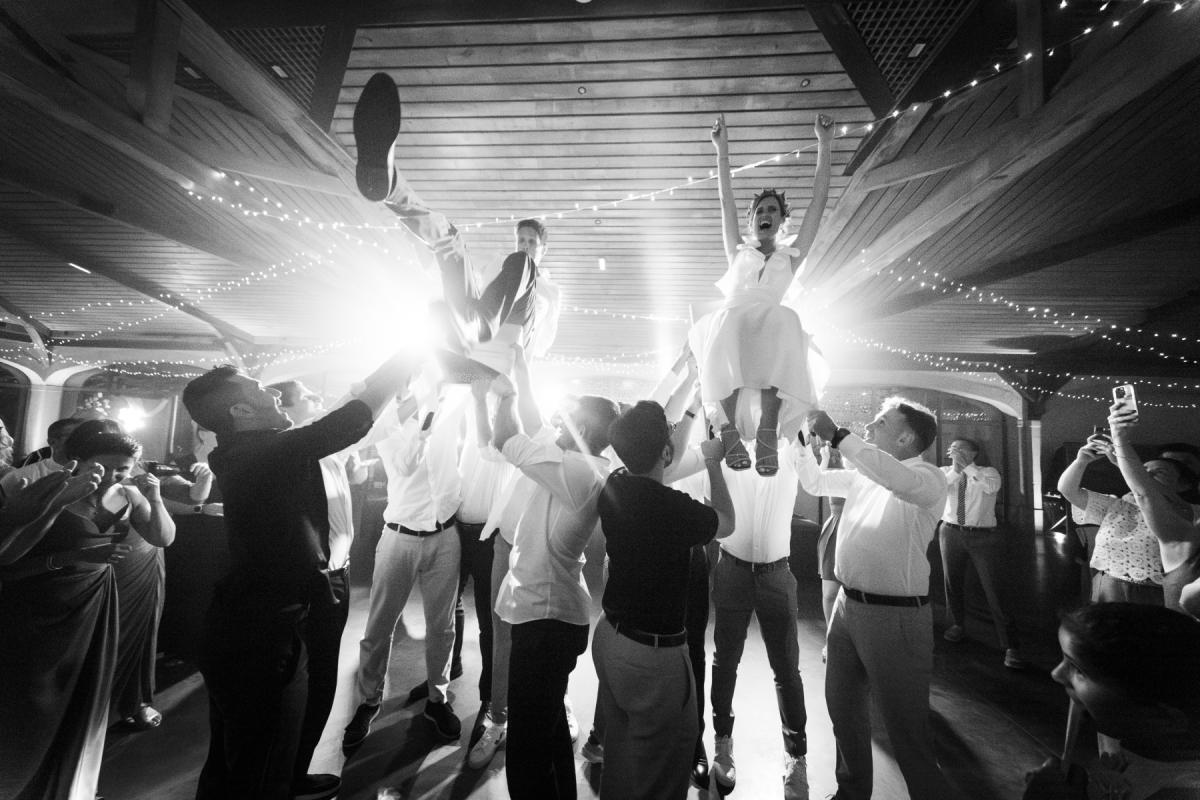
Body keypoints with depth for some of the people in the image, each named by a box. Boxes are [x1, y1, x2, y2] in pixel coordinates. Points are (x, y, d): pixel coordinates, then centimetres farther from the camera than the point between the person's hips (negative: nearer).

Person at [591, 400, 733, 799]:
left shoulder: (613, 487, -10)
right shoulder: (674, 508, -28)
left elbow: (652, 477, 14)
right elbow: (726, 523, -6)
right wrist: (713, 462, 7)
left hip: (609, 637, 7)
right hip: (652, 654, -7)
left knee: (619, 745, 26)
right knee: (661, 767, 15)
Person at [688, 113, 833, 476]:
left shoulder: (791, 257, 27)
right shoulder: (738, 253, 30)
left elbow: (819, 199, 24)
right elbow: (726, 201, 25)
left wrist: (824, 145, 23)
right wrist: (722, 149, 22)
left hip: (773, 328, 0)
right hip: (730, 326, 0)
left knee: (783, 321, -36)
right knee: (727, 324, -37)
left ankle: (768, 433, -43)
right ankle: (729, 430, -41)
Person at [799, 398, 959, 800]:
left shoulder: (928, 477, -13)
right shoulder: (865, 474, 9)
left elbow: (900, 480, -36)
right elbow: (815, 482, 19)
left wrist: (836, 435, -33)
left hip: (895, 616, -8)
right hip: (847, 604, 8)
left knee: (906, 726, 6)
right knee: (842, 707, 23)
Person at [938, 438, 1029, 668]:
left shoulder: (989, 472, -3)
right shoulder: (945, 472, 1)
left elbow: (991, 487, -26)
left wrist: (966, 465, -29)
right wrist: (956, 469, -29)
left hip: (983, 537, -3)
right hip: (952, 533, 3)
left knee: (993, 589, -4)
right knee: (953, 582, 16)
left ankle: (1011, 647, 5)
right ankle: (958, 624, 38)